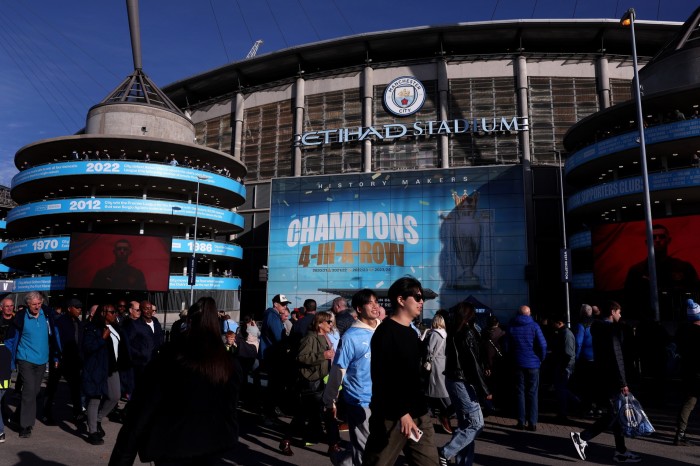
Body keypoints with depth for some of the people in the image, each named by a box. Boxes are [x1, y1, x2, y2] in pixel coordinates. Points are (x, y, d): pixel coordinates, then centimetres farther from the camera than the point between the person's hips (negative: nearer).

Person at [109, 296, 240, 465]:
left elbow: (144, 405, -12)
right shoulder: (229, 363, -4)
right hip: (211, 447, 5)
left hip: (172, 446, -5)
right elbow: (229, 409, 5)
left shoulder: (171, 354, -13)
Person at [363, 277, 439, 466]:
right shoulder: (385, 332, -13)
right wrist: (402, 412, -23)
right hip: (392, 415, -8)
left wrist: (420, 407, 17)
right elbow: (382, 377, -20)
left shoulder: (411, 332, 13)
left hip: (418, 412, 8)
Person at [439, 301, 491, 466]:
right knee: (476, 423, -3)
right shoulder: (468, 333, -14)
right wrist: (484, 390, -14)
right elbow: (474, 364, -17)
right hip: (463, 382, -9)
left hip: (452, 379, 9)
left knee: (465, 423, 14)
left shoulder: (453, 332, 10)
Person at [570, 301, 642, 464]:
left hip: (602, 376, 9)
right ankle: (582, 437, -8)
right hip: (612, 379, -9)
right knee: (613, 414, -4)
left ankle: (621, 451, 20)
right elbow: (617, 357, -20)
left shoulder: (598, 328, 13)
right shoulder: (613, 329, -15)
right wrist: (623, 383, -19)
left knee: (615, 413, 14)